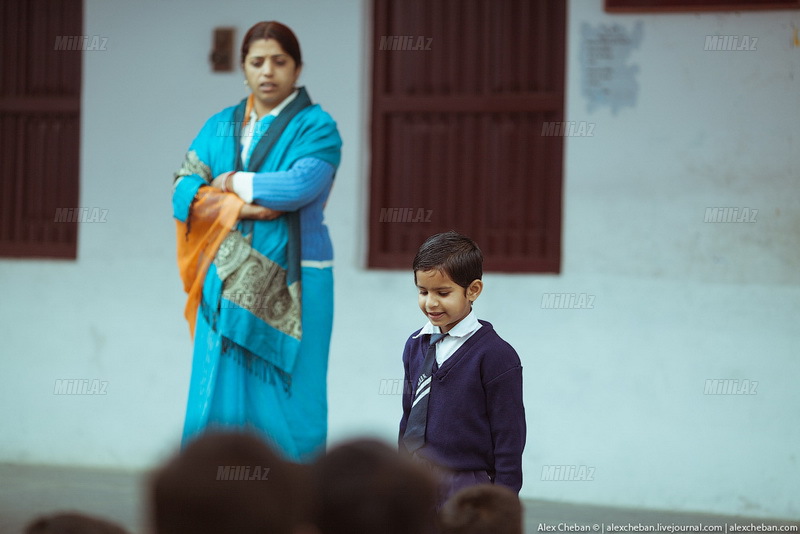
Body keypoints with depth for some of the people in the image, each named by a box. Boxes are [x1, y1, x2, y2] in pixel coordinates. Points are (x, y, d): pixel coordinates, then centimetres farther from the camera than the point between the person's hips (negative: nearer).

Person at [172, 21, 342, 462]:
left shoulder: (317, 128, -1)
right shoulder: (219, 128, 13)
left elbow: (301, 185, -19)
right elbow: (183, 195, 3)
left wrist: (229, 183, -6)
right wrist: (239, 207, -13)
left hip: (290, 286, -4)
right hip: (227, 285, 4)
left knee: (286, 404, -4)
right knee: (218, 404, 0)